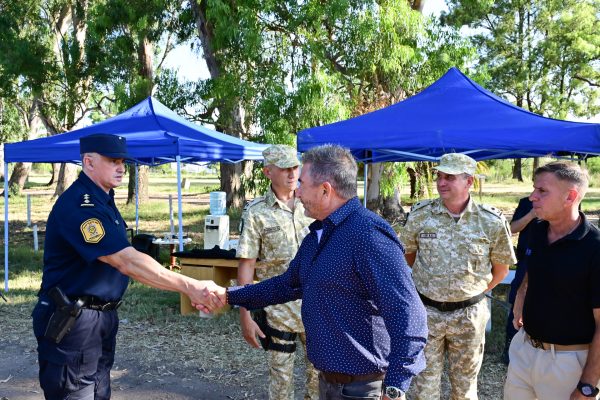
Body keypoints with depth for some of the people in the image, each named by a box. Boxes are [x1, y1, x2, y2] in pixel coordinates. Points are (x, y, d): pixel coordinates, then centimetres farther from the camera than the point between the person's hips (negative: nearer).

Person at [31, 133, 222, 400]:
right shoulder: (78, 205, -22)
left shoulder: (103, 200, 11)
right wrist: (189, 287, -31)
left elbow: (125, 260, 14)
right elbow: (128, 262, -30)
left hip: (102, 317, 10)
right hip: (72, 323, -10)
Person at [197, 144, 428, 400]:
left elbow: (408, 314, -26)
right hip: (327, 378, 9)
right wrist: (228, 296, 17)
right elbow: (287, 284, 21)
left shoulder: (368, 234, -22)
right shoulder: (317, 234, 9)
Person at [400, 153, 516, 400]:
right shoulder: (420, 215, -7)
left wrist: (474, 292, 3)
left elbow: (501, 270, 3)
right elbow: (408, 253, 10)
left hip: (469, 315, 0)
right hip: (426, 312, 1)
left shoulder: (491, 222, -9)